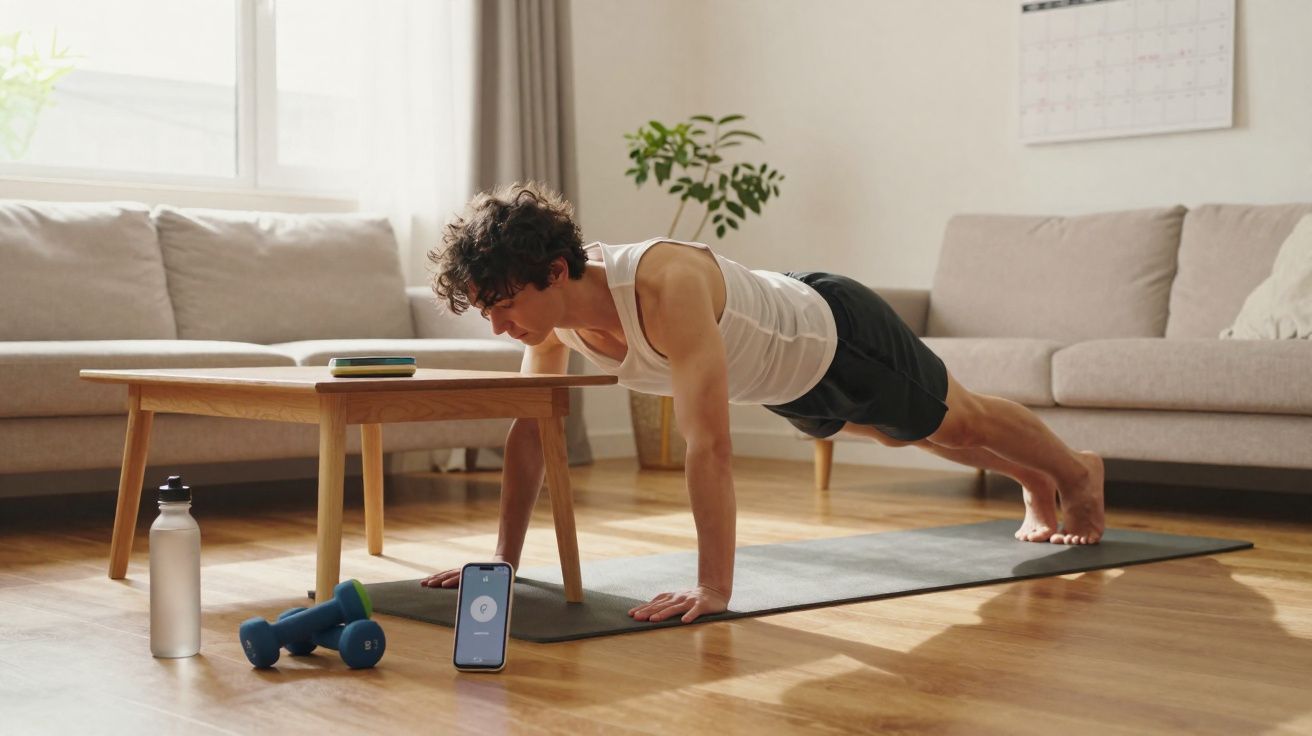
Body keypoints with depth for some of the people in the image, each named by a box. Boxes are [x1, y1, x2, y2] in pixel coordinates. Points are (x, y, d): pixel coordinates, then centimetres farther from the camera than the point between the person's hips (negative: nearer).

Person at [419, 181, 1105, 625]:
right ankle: (1036, 489, 61)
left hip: (837, 337, -8)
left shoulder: (663, 286, -46)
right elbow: (530, 432, -12)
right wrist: (503, 560, -13)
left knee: (957, 423, 19)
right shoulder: (551, 307, -22)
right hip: (787, 384, 8)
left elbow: (709, 444, -50)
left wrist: (713, 588, -52)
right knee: (898, 435, 32)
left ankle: (1077, 473, 52)